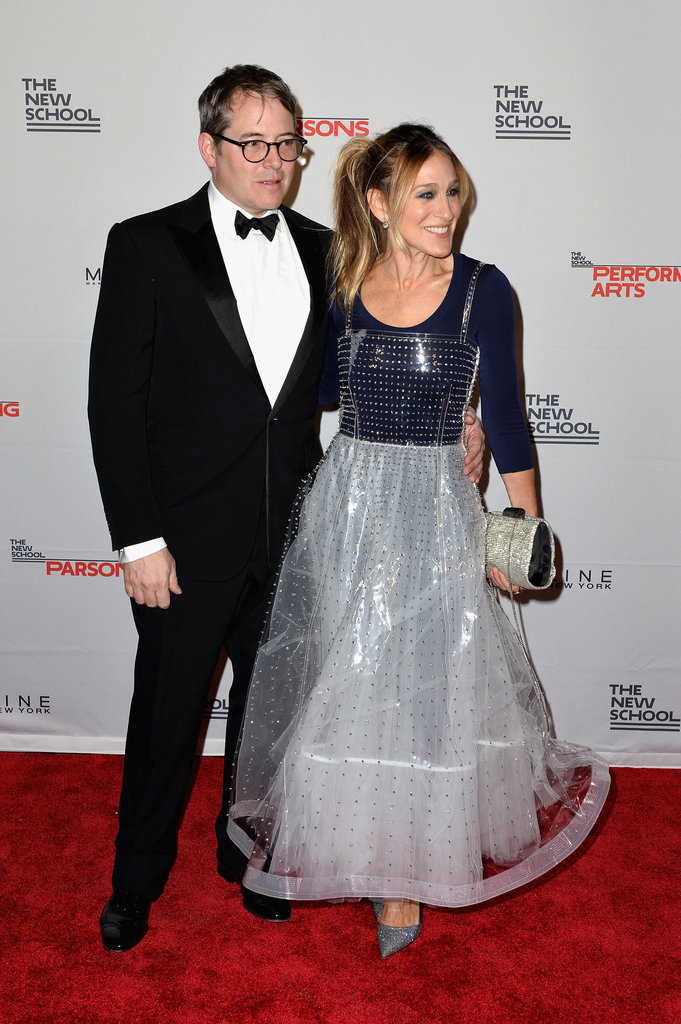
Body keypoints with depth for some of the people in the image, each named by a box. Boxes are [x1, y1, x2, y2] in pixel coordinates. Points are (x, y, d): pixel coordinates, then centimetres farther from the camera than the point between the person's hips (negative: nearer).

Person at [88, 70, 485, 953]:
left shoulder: (323, 251, 6)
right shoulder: (148, 246, -6)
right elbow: (115, 401, -8)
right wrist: (139, 540, -13)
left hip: (291, 539, 4)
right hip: (188, 540, -3)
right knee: (167, 714, 10)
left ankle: (249, 851, 43)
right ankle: (138, 877, 35)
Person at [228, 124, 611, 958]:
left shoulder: (482, 289, -6)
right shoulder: (342, 285, 1)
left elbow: (504, 414, -4)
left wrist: (524, 528, -4)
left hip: (435, 511, -3)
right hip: (345, 503, 3)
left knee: (423, 683, 4)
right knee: (345, 680, 12)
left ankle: (407, 870, 24)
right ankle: (353, 837, 37)